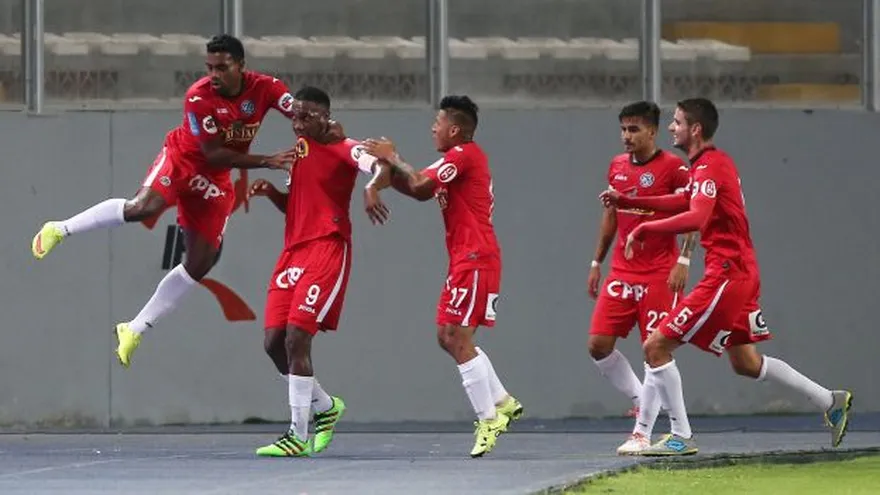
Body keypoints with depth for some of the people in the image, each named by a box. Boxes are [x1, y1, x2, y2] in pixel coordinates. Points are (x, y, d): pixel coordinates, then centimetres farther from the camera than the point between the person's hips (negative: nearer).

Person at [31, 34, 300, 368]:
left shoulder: (264, 88, -15)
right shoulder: (199, 97, -26)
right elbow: (214, 154, -25)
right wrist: (266, 162, -32)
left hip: (215, 179, 4)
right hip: (182, 157, -4)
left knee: (201, 262, -2)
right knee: (144, 207, -33)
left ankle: (136, 330, 7)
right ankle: (60, 230, -14)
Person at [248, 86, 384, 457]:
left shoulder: (343, 149, -8)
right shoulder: (301, 146, 17)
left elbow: (379, 167, -29)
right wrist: (271, 192, 6)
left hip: (327, 249, -8)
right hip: (294, 249, 8)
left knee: (297, 338, -16)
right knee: (273, 341, 4)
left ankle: (299, 436, -12)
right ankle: (325, 406, 25)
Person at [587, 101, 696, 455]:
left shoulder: (673, 167, -9)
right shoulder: (617, 167, 11)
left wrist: (683, 260, -17)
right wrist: (597, 262, 19)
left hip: (659, 275, -6)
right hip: (621, 273, 6)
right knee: (598, 344, -3)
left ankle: (643, 434, -2)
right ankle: (640, 398, 16)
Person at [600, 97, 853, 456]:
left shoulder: (709, 167, -16)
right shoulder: (714, 163, 15)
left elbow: (697, 218, -33)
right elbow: (686, 201, 30)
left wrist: (644, 229, -26)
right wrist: (627, 202, 24)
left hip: (726, 274, -10)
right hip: (741, 270, 10)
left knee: (656, 347, -8)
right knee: (745, 362, 19)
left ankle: (681, 437, -6)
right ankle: (831, 402, 22)